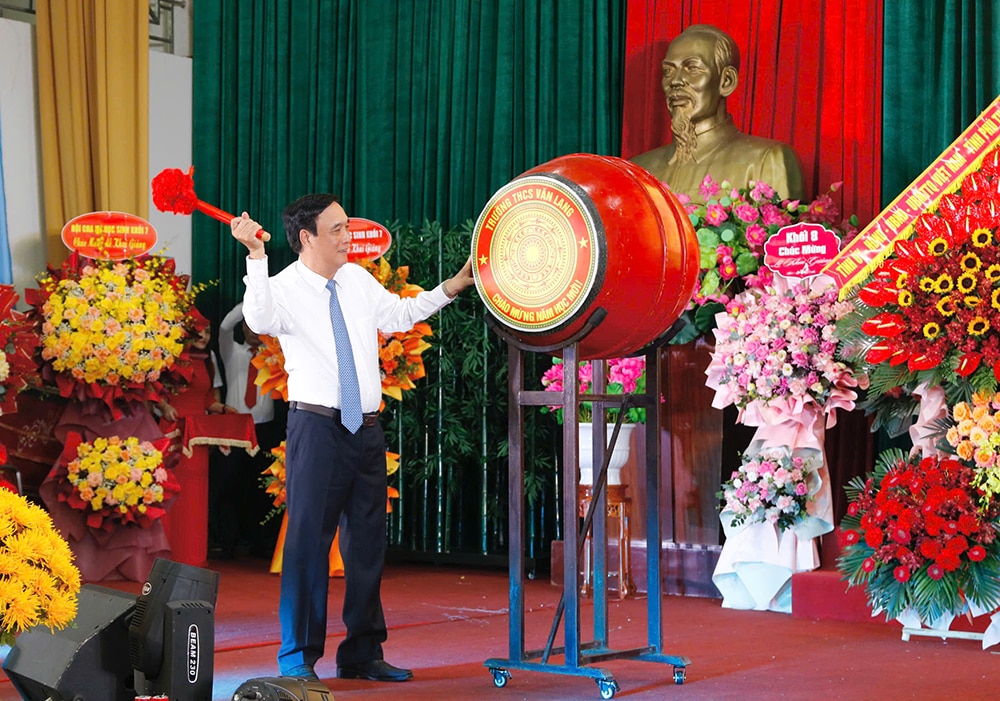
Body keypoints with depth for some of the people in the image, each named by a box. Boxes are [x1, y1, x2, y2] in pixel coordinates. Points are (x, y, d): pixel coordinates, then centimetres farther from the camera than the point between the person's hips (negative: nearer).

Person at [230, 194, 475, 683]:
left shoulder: (358, 281, 12)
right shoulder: (285, 288, -8)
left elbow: (399, 315, 26)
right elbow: (259, 319, -30)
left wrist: (455, 286, 24)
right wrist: (256, 255, -37)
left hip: (366, 428, 7)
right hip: (317, 427, -7)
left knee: (368, 541, 11)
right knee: (309, 539, -7)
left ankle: (363, 653, 22)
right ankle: (297, 658, 3)